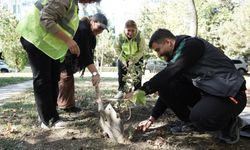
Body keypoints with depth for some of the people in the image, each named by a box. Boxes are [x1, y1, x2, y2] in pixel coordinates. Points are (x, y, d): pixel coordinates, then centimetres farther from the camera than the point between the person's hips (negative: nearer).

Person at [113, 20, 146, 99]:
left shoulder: (140, 37, -29)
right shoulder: (120, 37, -26)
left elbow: (141, 51, -19)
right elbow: (117, 49, -10)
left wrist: (133, 61, -25)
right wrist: (123, 61, -17)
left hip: (137, 59, -2)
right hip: (123, 58, 2)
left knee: (137, 76, -3)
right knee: (121, 74, 6)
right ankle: (121, 91, 20)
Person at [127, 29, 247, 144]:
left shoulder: (191, 44, -14)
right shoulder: (177, 57, 12)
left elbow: (168, 73, -28)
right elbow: (168, 91, 13)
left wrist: (142, 90, -26)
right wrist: (152, 118, 10)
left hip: (230, 93, -8)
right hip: (205, 91, 8)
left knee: (199, 117, -35)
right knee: (165, 87, -7)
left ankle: (228, 123, -2)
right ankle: (193, 122, 5)